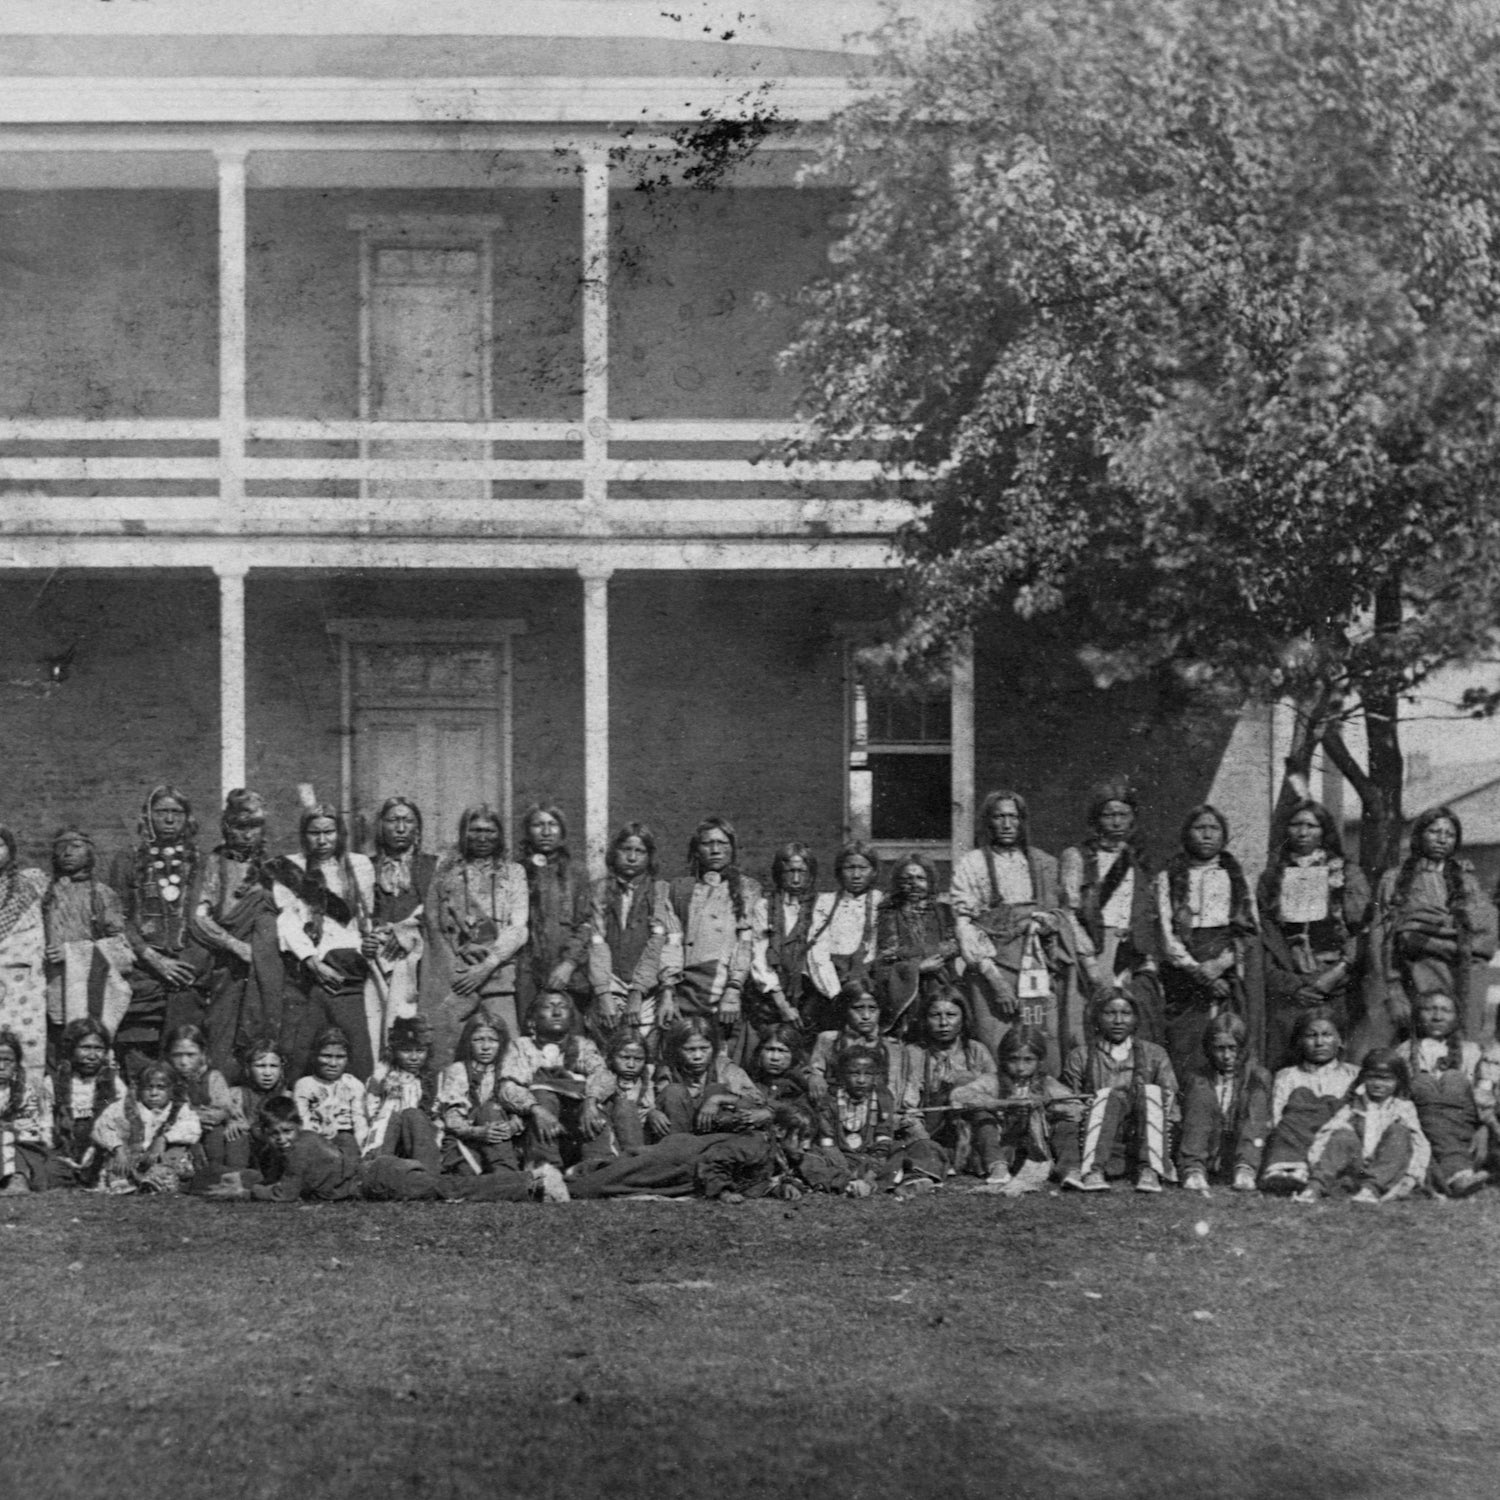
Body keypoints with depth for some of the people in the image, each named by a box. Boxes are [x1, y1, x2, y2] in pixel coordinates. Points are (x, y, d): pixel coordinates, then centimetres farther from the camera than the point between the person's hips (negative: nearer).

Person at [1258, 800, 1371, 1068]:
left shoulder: (1347, 874, 10)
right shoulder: (1272, 877, 16)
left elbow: (1360, 929, 2)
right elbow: (1265, 933, 8)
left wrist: (1338, 973, -9)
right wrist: (1290, 984, -4)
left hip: (1333, 986, -1)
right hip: (1286, 988, 1)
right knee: (1280, 1059, -9)